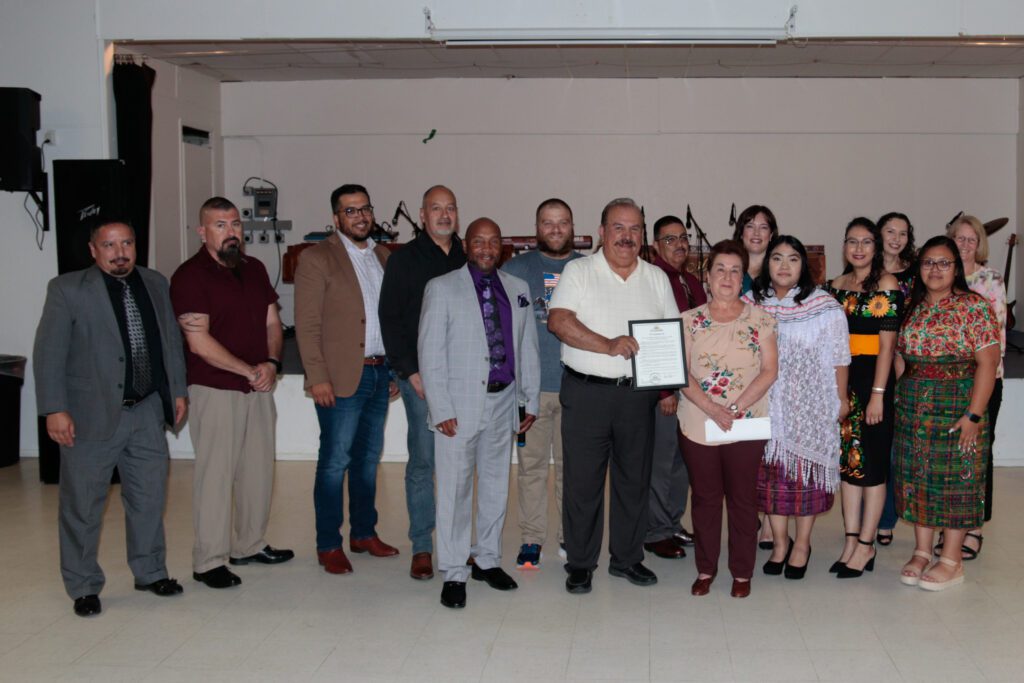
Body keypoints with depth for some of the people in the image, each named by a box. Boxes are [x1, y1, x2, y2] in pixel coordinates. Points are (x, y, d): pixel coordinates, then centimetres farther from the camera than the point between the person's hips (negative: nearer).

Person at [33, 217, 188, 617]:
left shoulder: (155, 284, 8)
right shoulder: (67, 289, -6)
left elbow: (171, 340, 15)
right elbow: (48, 353, -8)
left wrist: (177, 390, 13)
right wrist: (54, 409, -13)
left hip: (147, 411, 4)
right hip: (91, 415, -4)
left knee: (150, 496, 14)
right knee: (82, 505, 5)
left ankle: (150, 572, 31)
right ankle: (83, 587, 20)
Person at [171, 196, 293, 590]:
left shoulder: (254, 270, 12)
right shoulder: (190, 276, -10)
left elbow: (271, 323, 13)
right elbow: (200, 342, -16)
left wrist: (271, 362, -6)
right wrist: (248, 370, -14)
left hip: (259, 387, 7)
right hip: (214, 390, -7)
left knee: (258, 469, 13)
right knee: (215, 475, -3)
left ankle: (249, 545, 28)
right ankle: (208, 562, 8)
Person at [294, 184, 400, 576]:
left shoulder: (384, 257, 13)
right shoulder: (317, 259, -6)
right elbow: (306, 323, -10)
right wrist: (317, 377, -16)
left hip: (379, 374, 6)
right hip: (341, 378, -6)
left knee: (368, 458, 15)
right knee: (335, 462, -1)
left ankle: (364, 533, 27)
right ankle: (328, 546, 10)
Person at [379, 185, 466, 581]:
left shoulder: (468, 259, 13)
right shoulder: (404, 260, 2)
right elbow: (390, 320, -1)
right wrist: (410, 371, -9)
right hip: (421, 375, -3)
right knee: (423, 460, -2)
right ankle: (422, 548, 6)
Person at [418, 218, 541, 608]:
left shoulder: (518, 289, 11)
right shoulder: (442, 288, -1)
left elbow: (528, 348, 14)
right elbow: (430, 352, -6)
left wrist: (531, 400, 10)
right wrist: (441, 409, -11)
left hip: (503, 401, 4)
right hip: (459, 405, -4)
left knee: (496, 485, 12)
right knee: (455, 489, -1)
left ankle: (487, 560, 26)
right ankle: (454, 574, 8)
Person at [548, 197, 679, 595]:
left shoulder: (657, 278, 11)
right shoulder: (579, 271, -1)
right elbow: (558, 321, -15)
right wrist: (608, 345, -24)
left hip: (638, 394, 4)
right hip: (586, 393, -3)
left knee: (635, 479, 11)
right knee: (582, 480, 2)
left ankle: (627, 558, 25)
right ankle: (580, 564, 15)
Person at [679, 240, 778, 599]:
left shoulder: (759, 319, 3)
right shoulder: (690, 321, 4)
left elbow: (769, 370, -2)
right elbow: (682, 374, -3)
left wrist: (737, 408, -13)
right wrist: (712, 409, -16)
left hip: (747, 425, -1)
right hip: (698, 425, 1)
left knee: (743, 498, 6)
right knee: (705, 497, 9)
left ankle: (742, 572, 19)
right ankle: (705, 569, 21)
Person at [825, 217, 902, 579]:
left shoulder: (885, 285, -6)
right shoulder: (837, 285, 11)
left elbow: (887, 342, -11)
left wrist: (877, 393, -16)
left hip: (874, 377, -6)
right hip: (842, 378, 6)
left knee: (872, 461, 0)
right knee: (848, 459, 9)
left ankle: (865, 546, 8)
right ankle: (851, 542, 16)